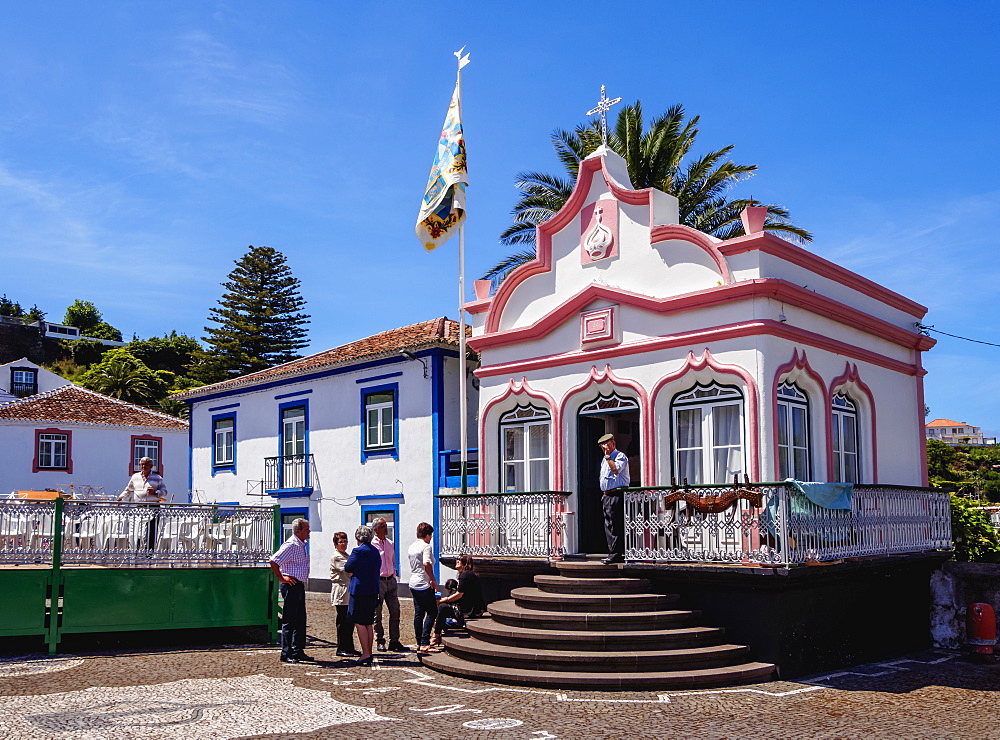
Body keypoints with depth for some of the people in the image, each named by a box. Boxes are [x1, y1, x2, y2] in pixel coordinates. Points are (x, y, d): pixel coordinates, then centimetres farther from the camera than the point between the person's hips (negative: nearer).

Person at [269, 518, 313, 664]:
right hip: (291, 585, -10)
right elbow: (273, 561, -23)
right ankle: (286, 654, 1)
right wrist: (281, 578, -16)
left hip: (299, 585, 10)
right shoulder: (291, 545, -16)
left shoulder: (302, 545, 14)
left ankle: (298, 651, 21)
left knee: (300, 619, 13)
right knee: (289, 620, -4)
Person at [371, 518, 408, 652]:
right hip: (377, 581, -6)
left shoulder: (390, 544, 12)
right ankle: (380, 641, 13)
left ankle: (394, 641, 11)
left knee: (395, 612, 4)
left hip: (390, 580, 6)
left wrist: (394, 578, 15)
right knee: (377, 614, 2)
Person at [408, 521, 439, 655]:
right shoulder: (426, 546, -11)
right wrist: (433, 580, -17)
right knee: (432, 612, -3)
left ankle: (419, 644, 13)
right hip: (424, 585, -8)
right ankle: (424, 644, -10)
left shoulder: (411, 547, 14)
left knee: (418, 614, 11)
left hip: (413, 584, 8)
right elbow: (426, 564, -25)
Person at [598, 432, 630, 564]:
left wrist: (608, 456, -19)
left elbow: (616, 470, -24)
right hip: (606, 494, 9)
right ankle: (613, 554, 12)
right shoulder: (604, 459, 22)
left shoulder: (620, 456, -5)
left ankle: (615, 554, -11)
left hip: (617, 494, -9)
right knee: (609, 526, 8)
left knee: (615, 526, -11)